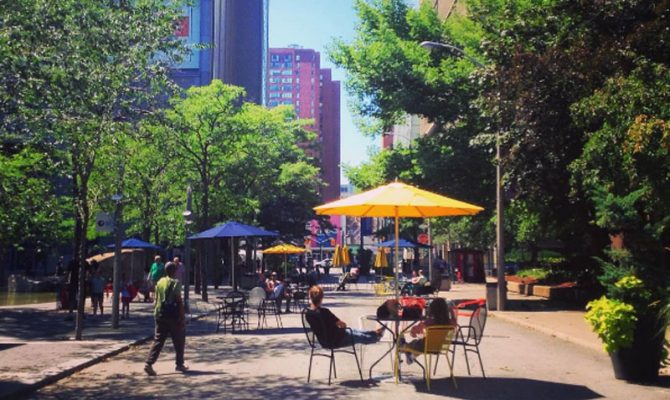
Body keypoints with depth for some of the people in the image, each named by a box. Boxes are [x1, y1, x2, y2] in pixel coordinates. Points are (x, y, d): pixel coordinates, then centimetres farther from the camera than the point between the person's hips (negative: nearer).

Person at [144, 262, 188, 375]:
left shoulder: (160, 282, 9)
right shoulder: (175, 283, -10)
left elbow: (156, 299, 13)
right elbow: (179, 300, -14)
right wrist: (182, 317, -12)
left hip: (160, 315, 6)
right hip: (173, 315, -6)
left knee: (158, 340, 5)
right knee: (179, 341, 10)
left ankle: (149, 363, -10)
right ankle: (179, 365, 17)